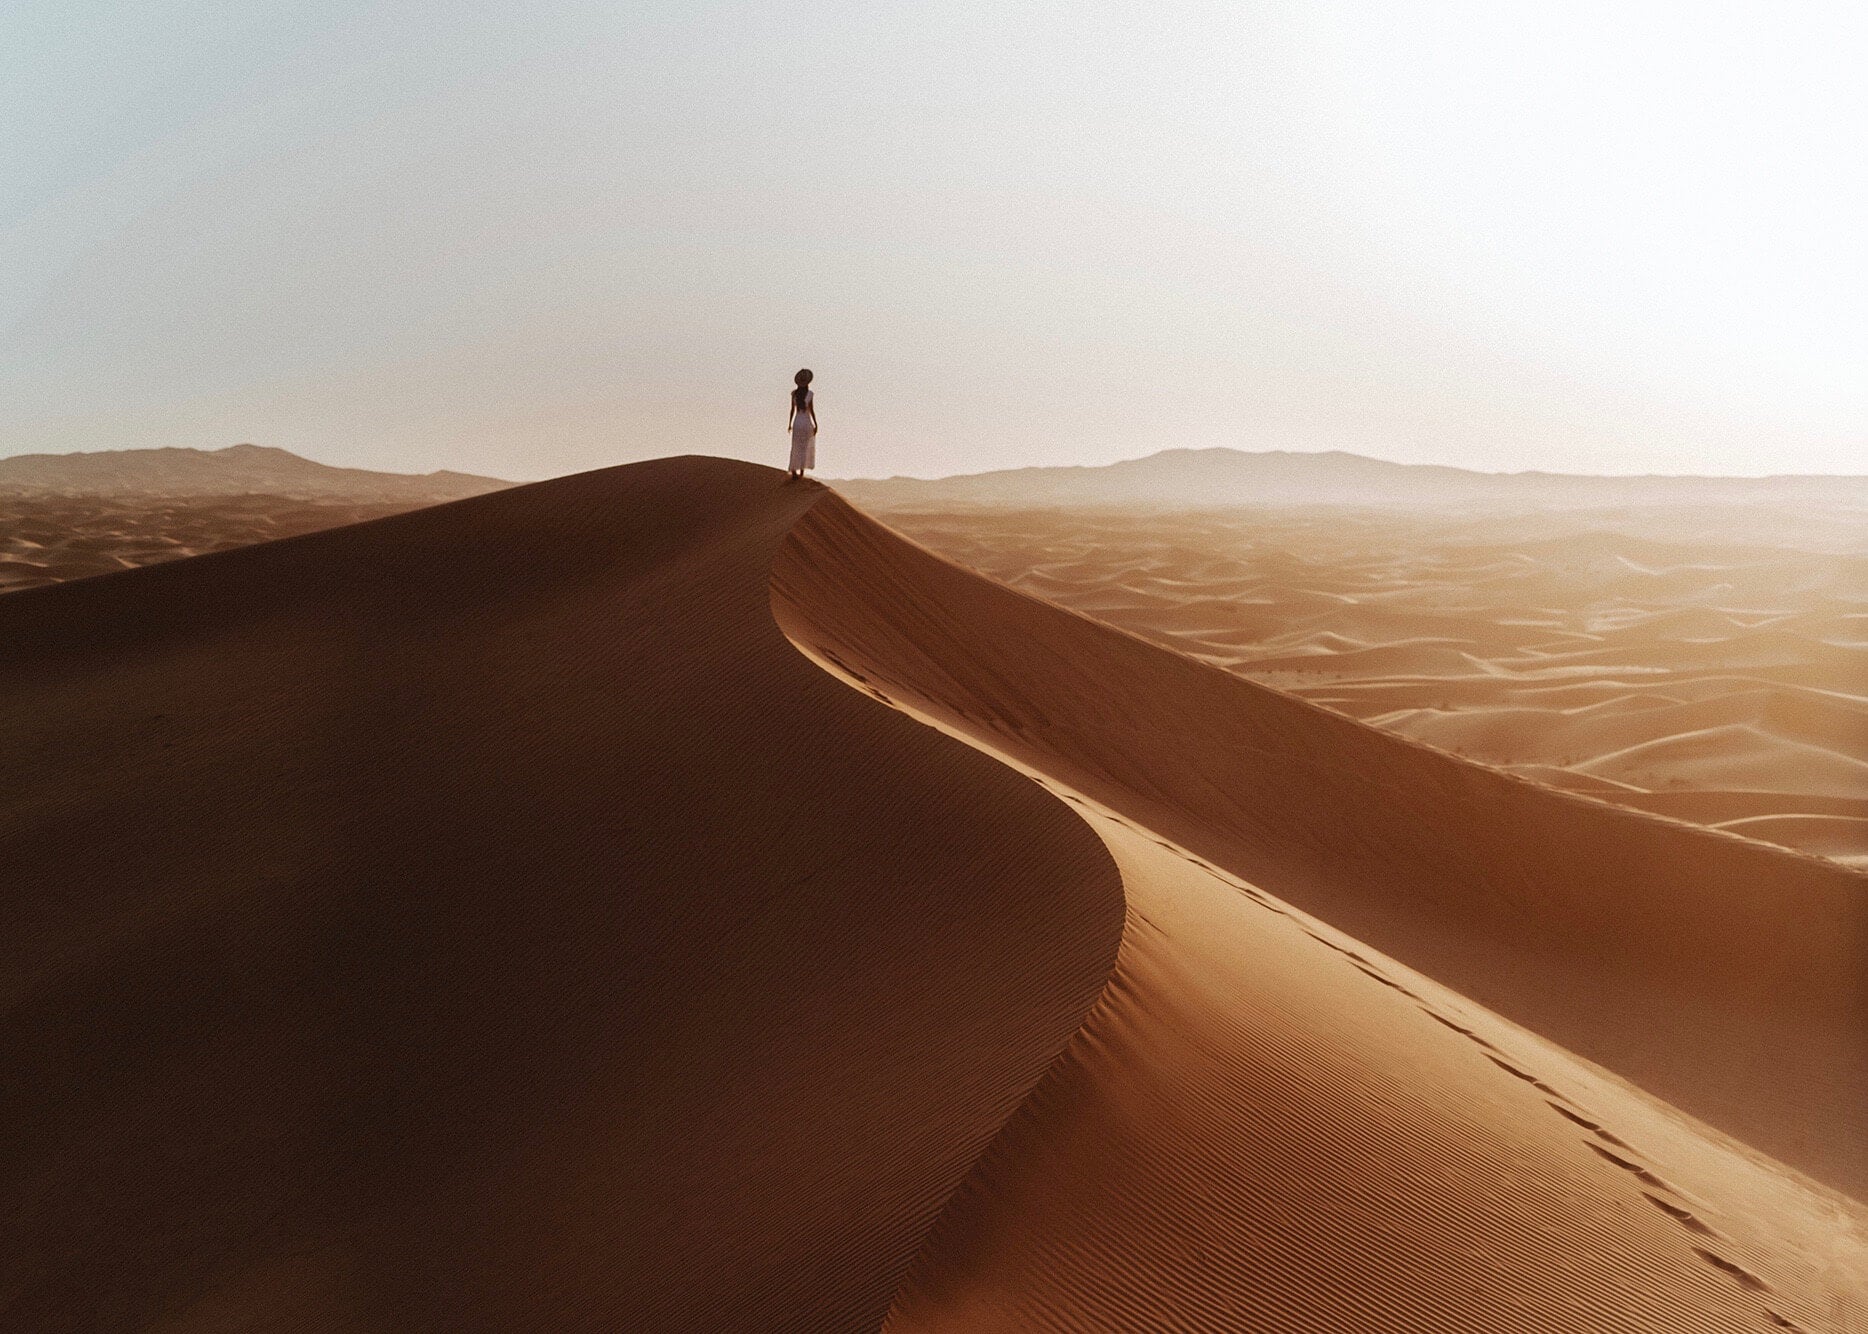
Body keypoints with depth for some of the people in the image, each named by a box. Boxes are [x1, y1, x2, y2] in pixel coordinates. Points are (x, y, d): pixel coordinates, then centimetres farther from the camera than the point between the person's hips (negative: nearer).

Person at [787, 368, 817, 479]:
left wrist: (790, 423, 11)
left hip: (797, 421, 3)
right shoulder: (809, 394, -10)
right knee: (806, 447, 9)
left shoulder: (794, 393, 0)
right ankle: (801, 470, 7)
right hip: (807, 422, -3)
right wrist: (816, 424, -5)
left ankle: (793, 470, 1)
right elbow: (812, 410, -11)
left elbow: (792, 409, 2)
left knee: (796, 447, 8)